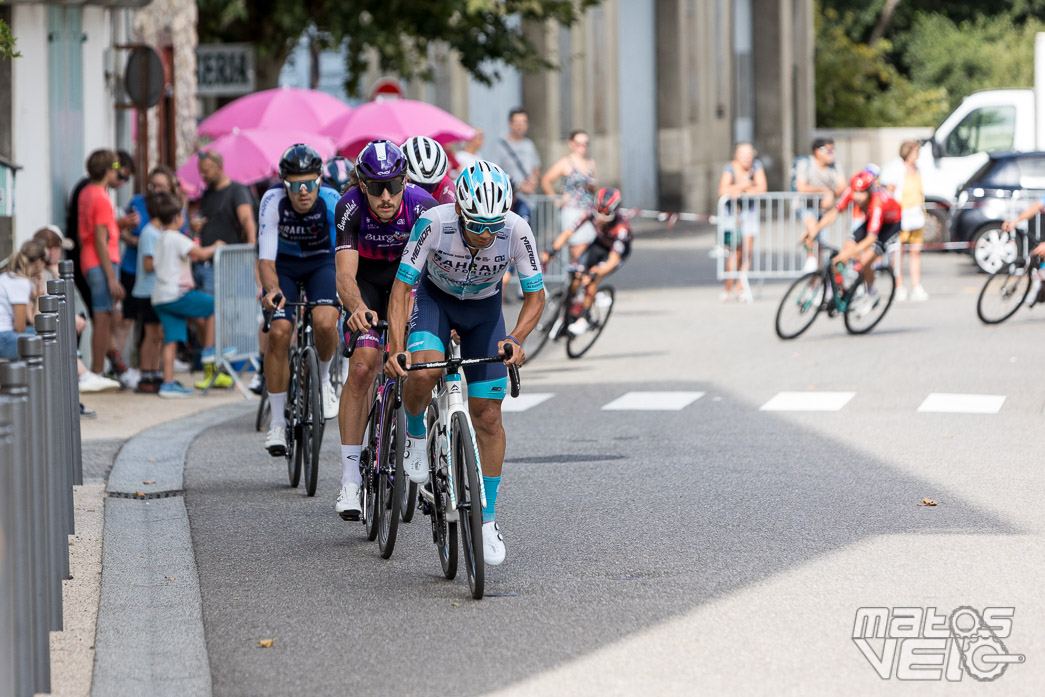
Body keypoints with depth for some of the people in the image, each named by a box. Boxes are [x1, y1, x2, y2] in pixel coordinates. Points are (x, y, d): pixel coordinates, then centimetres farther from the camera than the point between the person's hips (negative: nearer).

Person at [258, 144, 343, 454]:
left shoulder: (332, 202, -29)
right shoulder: (273, 202, -28)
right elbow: (266, 259, -31)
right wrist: (272, 289, -51)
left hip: (320, 262, 0)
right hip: (284, 264, 0)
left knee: (324, 322, -28)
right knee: (279, 331, -18)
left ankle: (323, 379, 4)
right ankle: (277, 422, -6)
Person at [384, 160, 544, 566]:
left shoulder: (516, 231, -29)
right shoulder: (434, 223, -33)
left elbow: (535, 295, -17)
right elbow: (401, 288, -28)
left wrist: (516, 339, -34)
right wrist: (396, 348, -40)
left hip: (485, 308, 1)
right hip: (436, 299, -1)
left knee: (487, 415, -3)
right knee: (423, 371, -33)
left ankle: (487, 518, 10)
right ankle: (415, 432, 0)